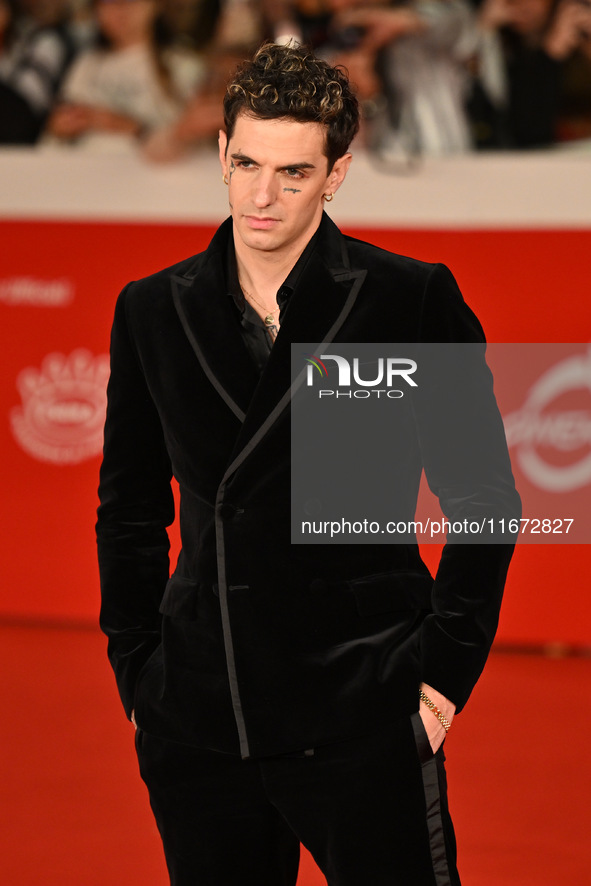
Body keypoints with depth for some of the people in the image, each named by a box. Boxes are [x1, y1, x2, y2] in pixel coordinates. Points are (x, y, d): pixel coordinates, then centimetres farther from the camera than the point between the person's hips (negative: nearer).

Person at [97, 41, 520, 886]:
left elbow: (484, 501, 2)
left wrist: (445, 668, -3)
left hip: (362, 721, -3)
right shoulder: (154, 310, 7)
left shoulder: (413, 300, -3)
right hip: (196, 725, 3)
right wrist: (138, 672, 9)